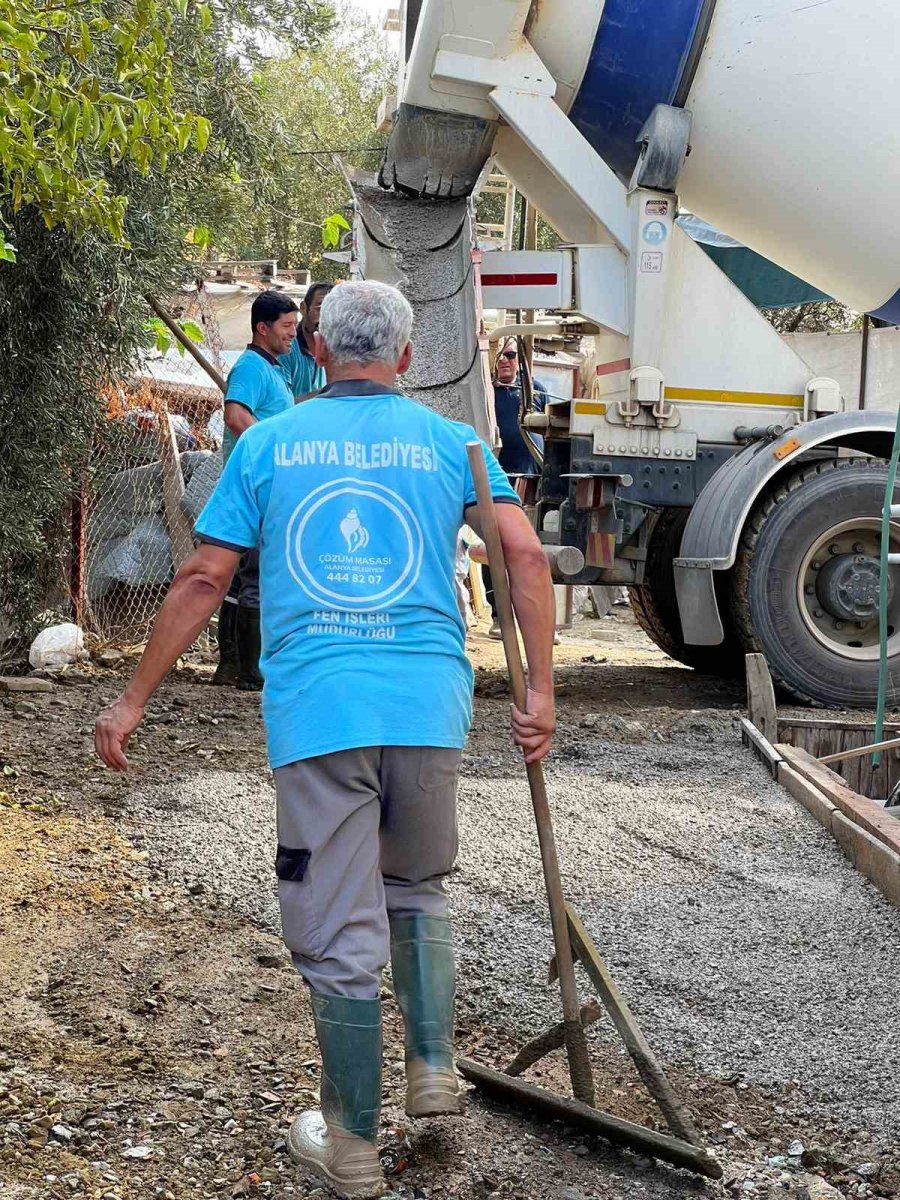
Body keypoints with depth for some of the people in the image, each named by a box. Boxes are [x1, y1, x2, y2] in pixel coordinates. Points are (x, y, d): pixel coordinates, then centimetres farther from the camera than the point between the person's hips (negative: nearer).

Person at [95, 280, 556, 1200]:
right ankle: (433, 1071, 18)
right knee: (417, 889, 26)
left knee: (340, 937, 5)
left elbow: (202, 581, 4)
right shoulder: (450, 443, 9)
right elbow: (526, 554, -2)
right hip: (428, 708, 2)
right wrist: (539, 692, 1)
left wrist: (133, 700, 10)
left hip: (316, 713, -2)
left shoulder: (267, 444, 7)